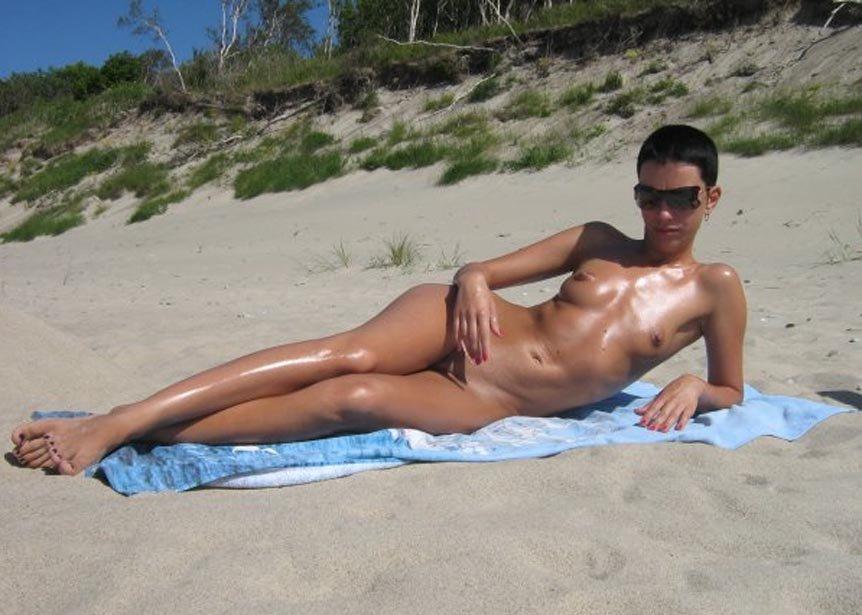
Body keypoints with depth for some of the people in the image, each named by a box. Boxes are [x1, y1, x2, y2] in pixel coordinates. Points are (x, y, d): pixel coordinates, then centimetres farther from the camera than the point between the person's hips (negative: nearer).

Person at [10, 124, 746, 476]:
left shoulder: (715, 289, 9)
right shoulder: (597, 241, 13)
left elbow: (731, 392, 15)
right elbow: (483, 267, 12)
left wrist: (691, 389, -8)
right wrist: (472, 280, -12)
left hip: (486, 405, -1)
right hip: (461, 328, 2)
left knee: (351, 399, -27)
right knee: (349, 353, -29)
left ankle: (142, 436, -20)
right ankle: (116, 418, -26)